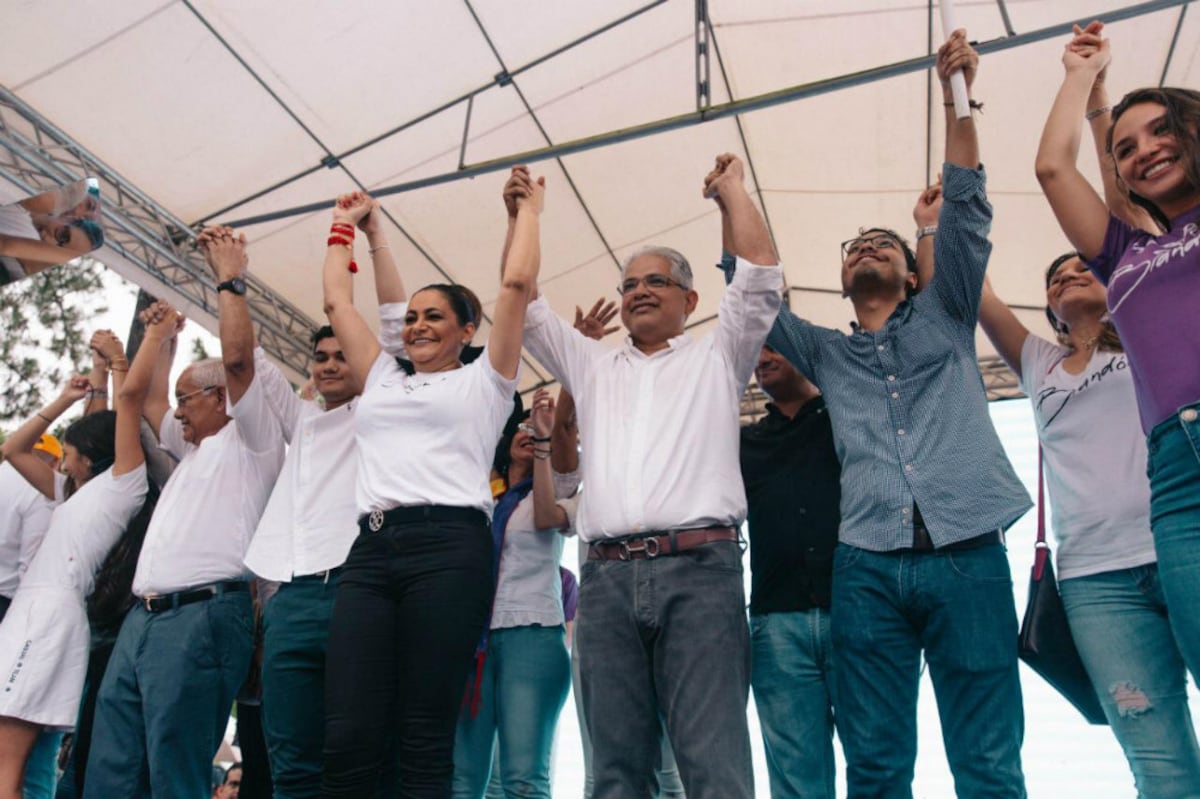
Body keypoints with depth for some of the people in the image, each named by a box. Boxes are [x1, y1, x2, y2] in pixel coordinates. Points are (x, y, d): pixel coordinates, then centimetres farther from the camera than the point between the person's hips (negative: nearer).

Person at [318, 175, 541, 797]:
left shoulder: (481, 381, 14)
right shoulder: (383, 380, 27)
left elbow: (516, 283, 7)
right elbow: (337, 301, 32)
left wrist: (529, 209, 19)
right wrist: (345, 227, 42)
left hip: (448, 548, -4)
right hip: (370, 550, 4)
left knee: (423, 742, -6)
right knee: (348, 740, -7)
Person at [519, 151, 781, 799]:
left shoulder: (716, 358, 19)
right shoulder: (591, 365, 27)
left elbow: (760, 269, 12)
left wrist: (731, 185, 22)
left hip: (698, 569, -3)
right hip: (606, 577, 3)